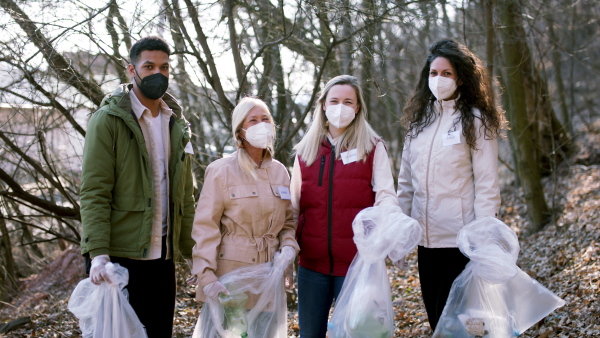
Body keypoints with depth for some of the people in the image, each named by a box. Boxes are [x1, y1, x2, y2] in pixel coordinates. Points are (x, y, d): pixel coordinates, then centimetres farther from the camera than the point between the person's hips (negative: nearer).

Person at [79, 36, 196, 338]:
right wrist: (98, 253, -22)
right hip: (121, 256, -5)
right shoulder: (108, 120, -5)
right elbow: (94, 192, -12)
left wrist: (193, 250, 9)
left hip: (163, 257, 6)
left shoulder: (177, 125, 13)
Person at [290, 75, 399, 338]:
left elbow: (386, 196, -5)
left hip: (356, 259, -3)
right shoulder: (305, 150, 10)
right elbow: (294, 204, 14)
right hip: (312, 261, 3)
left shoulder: (373, 147, 2)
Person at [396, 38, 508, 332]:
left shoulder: (475, 120, -4)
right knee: (436, 320, 12)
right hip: (425, 238, 5)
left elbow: (487, 185, -9)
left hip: (460, 239, -5)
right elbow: (406, 181, 12)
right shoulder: (419, 119, 11)